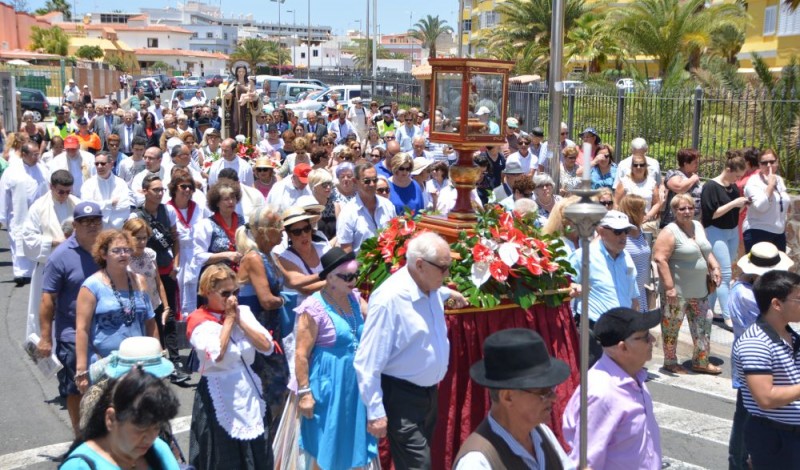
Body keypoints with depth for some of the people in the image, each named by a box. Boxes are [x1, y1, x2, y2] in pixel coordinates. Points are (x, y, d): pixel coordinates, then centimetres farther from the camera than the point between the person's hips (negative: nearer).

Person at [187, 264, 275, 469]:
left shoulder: (243, 312, 6)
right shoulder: (199, 321, -9)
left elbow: (267, 347, -3)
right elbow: (217, 355, -25)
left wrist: (239, 320, -9)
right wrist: (229, 319, -15)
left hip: (249, 390, 5)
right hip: (219, 396, -5)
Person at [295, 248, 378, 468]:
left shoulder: (354, 298, 4)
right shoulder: (314, 308, -17)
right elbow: (301, 355, -15)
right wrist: (304, 392, -16)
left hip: (355, 383, 7)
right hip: (328, 385, -7)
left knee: (351, 441, 16)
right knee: (325, 446, 7)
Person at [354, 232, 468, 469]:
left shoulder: (429, 287, -2)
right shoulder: (390, 299, -28)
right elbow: (368, 362, -25)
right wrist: (376, 412, -22)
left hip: (429, 391, 9)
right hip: (402, 397, -9)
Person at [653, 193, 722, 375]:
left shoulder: (698, 226, 11)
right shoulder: (670, 232, -14)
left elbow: (706, 251, 24)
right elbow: (660, 259, -22)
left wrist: (715, 267, 7)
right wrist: (669, 287, -25)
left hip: (699, 291, 8)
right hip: (677, 292, -8)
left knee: (703, 325, 12)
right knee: (672, 327, 4)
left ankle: (701, 361, 24)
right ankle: (670, 362, 18)